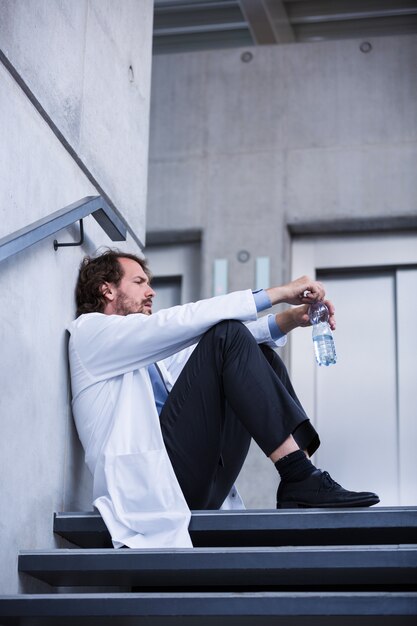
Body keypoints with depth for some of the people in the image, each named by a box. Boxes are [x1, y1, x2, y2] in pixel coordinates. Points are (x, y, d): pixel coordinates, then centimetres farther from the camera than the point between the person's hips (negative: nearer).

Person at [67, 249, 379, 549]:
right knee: (227, 336, -15)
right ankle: (298, 476, -25)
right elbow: (186, 321, -6)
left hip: (201, 487, 9)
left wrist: (288, 319, 5)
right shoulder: (89, 331, 7)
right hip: (148, 482, -9)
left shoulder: (148, 354, 34)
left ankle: (299, 486, -11)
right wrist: (276, 293, -7)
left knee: (261, 354, 7)